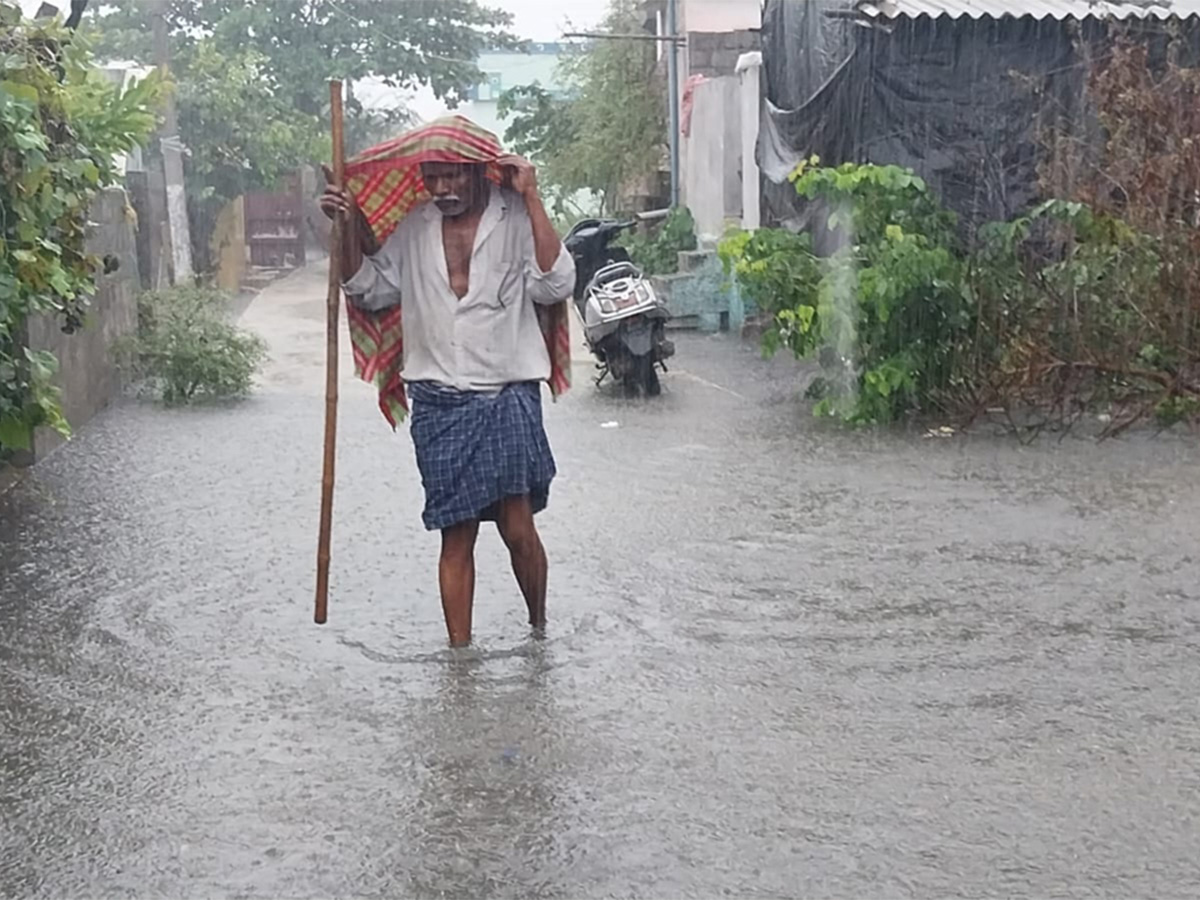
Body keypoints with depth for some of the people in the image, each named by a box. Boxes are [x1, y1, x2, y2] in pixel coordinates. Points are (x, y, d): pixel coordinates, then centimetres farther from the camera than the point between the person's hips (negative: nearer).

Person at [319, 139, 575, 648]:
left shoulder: (516, 218, -2)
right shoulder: (413, 228, 10)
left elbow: (555, 286, -16)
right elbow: (370, 292, 16)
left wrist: (531, 198, -16)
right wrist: (349, 228, 3)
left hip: (507, 394, -3)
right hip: (437, 401, 3)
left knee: (517, 527, -4)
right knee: (456, 537, 6)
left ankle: (538, 628, 21)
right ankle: (459, 650, 15)